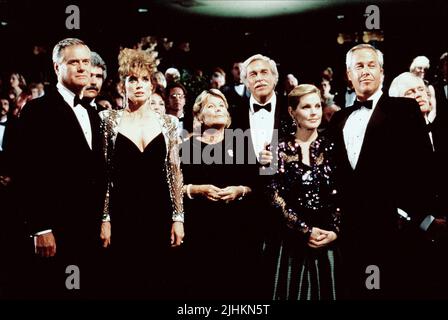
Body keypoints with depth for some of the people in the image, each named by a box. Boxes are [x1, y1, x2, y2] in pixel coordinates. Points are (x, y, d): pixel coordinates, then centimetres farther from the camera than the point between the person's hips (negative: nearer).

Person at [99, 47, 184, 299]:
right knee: (125, 282, 4)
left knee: (158, 281, 8)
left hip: (159, 213, 2)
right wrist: (104, 218, -6)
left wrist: (178, 217, 2)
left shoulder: (166, 123, 6)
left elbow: (175, 172, 7)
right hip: (123, 213, -2)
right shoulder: (109, 120, 0)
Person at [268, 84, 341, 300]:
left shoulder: (330, 148, 6)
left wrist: (335, 230, -7)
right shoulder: (281, 150, -2)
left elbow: (340, 196, 5)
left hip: (328, 241, 2)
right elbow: (276, 197, -7)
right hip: (293, 241, -2)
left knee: (327, 291, 9)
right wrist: (306, 230, -10)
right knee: (296, 291, 5)